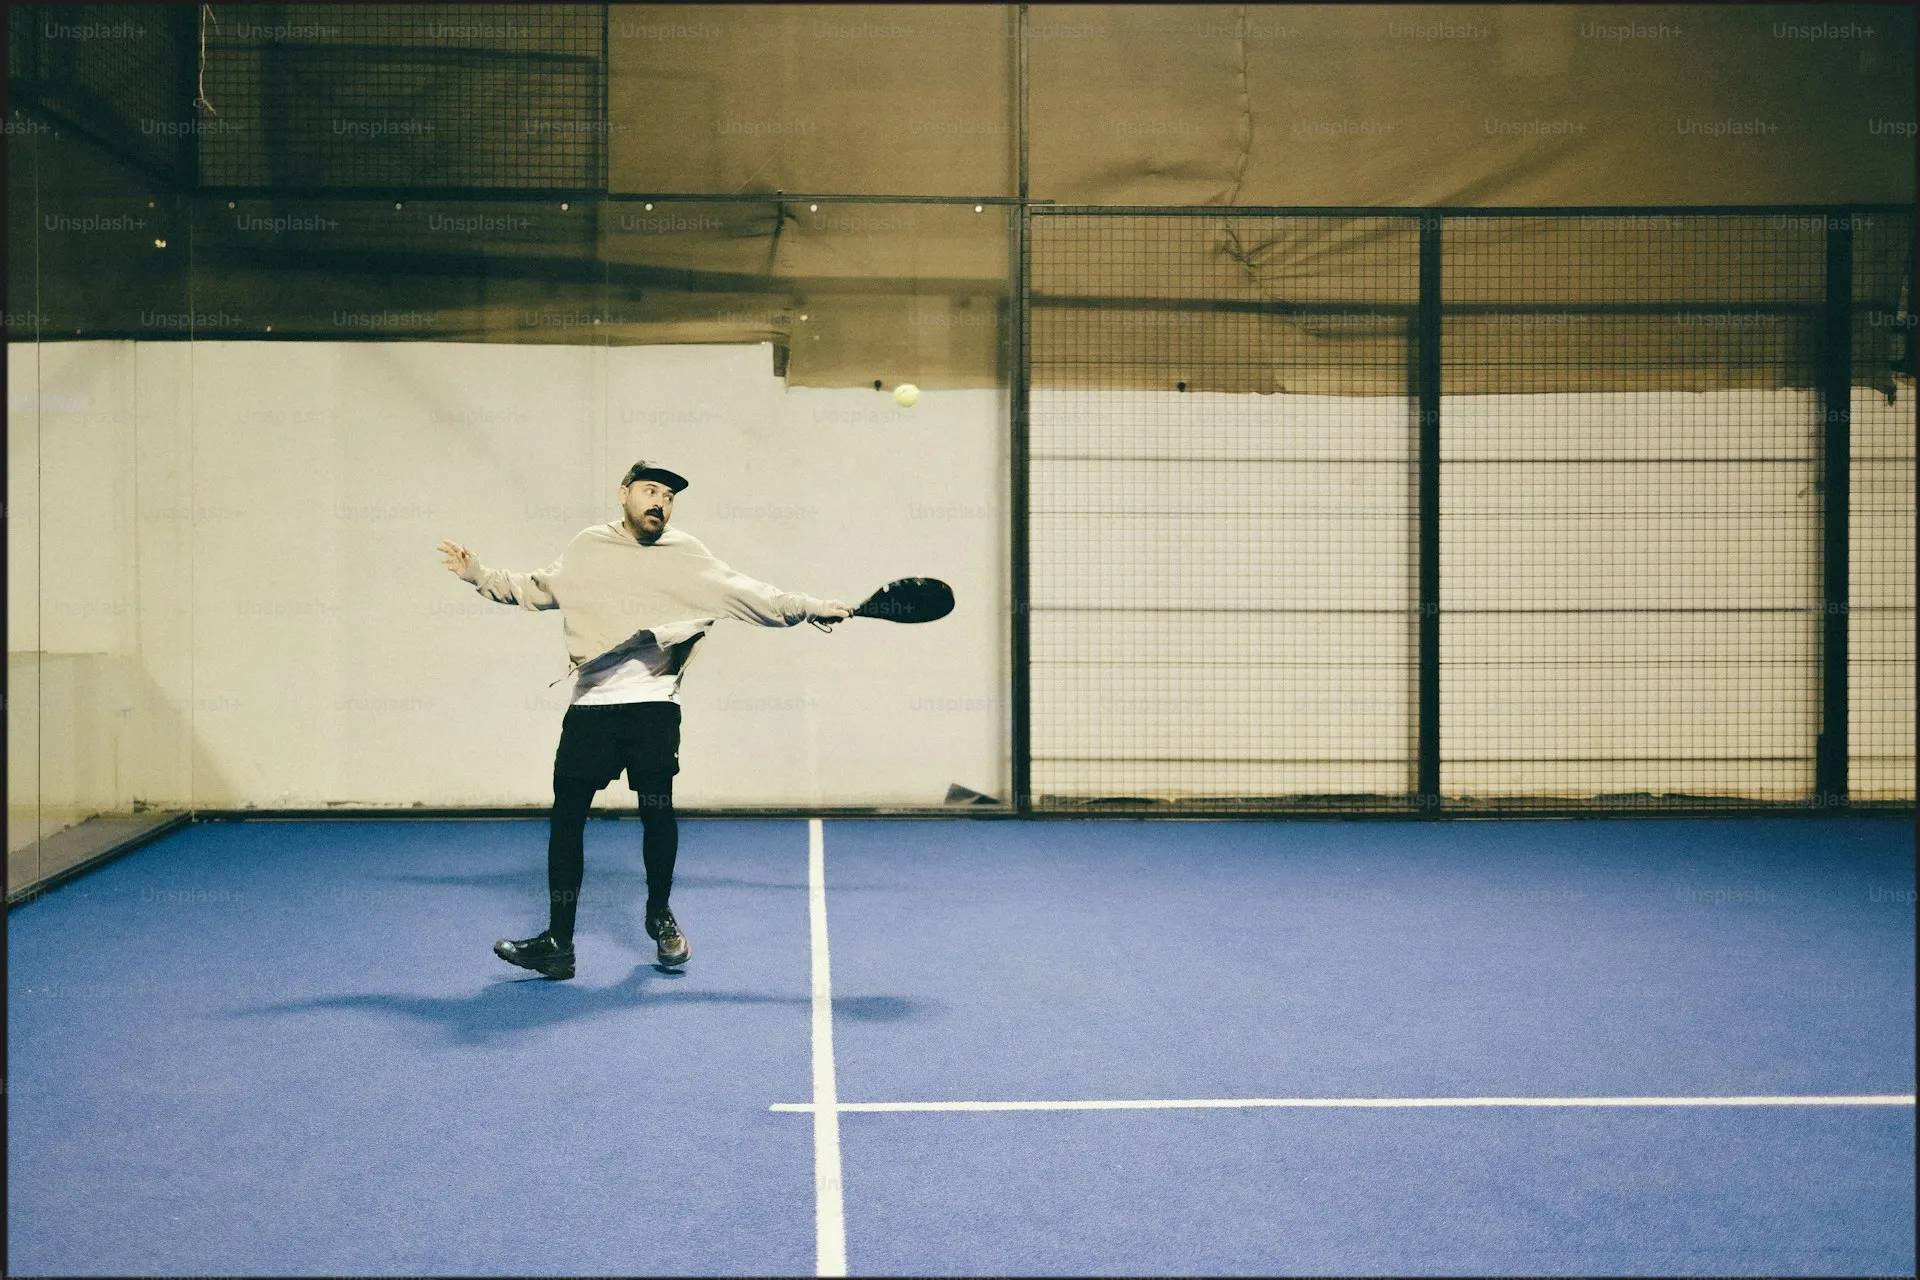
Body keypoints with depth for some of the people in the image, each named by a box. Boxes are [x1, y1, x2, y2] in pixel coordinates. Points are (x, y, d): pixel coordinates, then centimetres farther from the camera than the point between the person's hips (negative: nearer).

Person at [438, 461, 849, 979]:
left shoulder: (687, 556, 4)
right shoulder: (587, 548, 9)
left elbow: (753, 597, 2)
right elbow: (535, 590, 24)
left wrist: (813, 607, -5)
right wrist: (480, 574, 18)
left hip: (654, 706, -1)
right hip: (590, 707, 2)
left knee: (657, 811, -2)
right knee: (566, 817, -1)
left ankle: (660, 916, 25)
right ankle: (558, 942, 5)